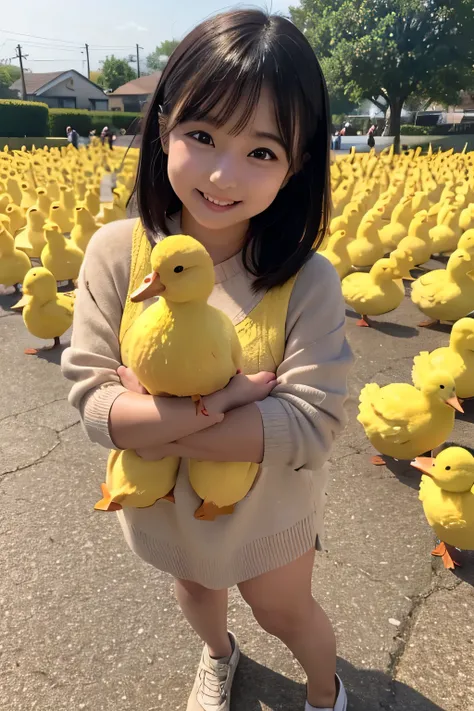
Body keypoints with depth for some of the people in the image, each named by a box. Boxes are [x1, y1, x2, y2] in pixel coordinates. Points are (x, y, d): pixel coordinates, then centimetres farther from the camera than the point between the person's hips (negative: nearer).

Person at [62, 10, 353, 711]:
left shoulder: (308, 283, -25)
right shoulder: (116, 253, -21)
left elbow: (311, 425, -29)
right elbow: (89, 396, -22)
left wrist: (148, 423, -32)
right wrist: (219, 401, -36)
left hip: (269, 515, -2)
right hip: (163, 507, 3)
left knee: (286, 613, 25)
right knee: (193, 586, 32)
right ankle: (218, 653, 70)